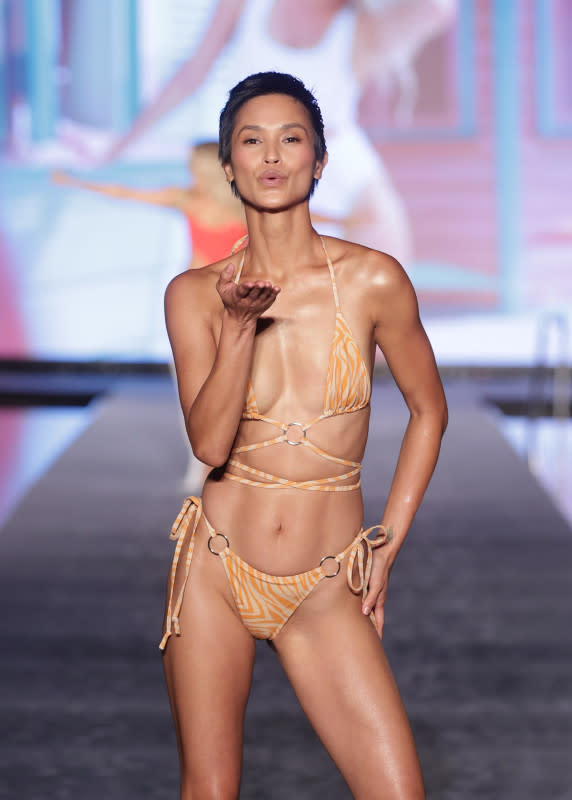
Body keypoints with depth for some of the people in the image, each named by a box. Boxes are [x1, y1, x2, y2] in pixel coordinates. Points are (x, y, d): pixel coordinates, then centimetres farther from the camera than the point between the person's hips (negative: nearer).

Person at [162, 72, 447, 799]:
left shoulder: (372, 281, -6)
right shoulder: (195, 294, -3)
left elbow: (428, 410, 7)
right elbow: (209, 444, -12)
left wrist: (385, 547, 4)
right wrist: (240, 326, -24)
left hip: (323, 592, -1)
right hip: (217, 570, 1)